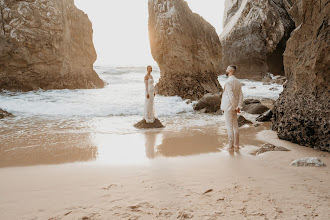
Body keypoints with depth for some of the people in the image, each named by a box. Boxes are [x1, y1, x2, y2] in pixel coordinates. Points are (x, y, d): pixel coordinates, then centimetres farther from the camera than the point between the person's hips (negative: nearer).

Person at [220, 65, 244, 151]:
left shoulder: (228, 82, -17)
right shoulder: (238, 82, 9)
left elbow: (231, 96, -22)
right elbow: (240, 95, 3)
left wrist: (235, 107, -15)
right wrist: (239, 106, -4)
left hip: (229, 108, -8)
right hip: (234, 108, 8)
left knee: (229, 127, -3)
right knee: (235, 126, 13)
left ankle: (230, 146, 2)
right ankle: (236, 145, 19)